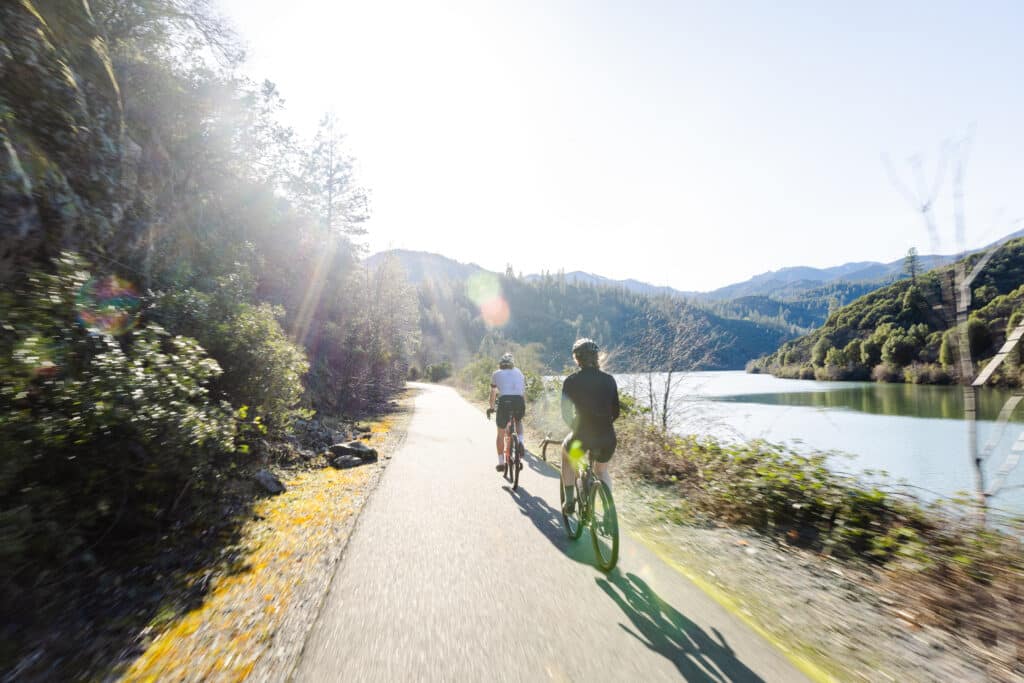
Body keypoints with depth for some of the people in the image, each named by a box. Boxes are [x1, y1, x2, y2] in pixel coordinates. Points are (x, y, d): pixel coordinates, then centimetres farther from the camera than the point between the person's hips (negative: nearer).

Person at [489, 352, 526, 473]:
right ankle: (520, 441, 11)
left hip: (504, 401, -1)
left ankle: (501, 463, 18)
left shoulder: (496, 373, 21)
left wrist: (491, 408, 43)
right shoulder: (518, 372, 25)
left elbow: (493, 393, 30)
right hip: (519, 401, 1)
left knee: (501, 434, 15)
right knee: (519, 421, 34)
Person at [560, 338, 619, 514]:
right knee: (602, 470, 33)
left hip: (583, 436, -3)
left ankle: (569, 500, 27)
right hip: (608, 438, 3)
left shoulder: (571, 381, -4)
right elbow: (616, 412, 10)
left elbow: (566, 414, -5)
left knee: (566, 450, 32)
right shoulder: (609, 379, 5)